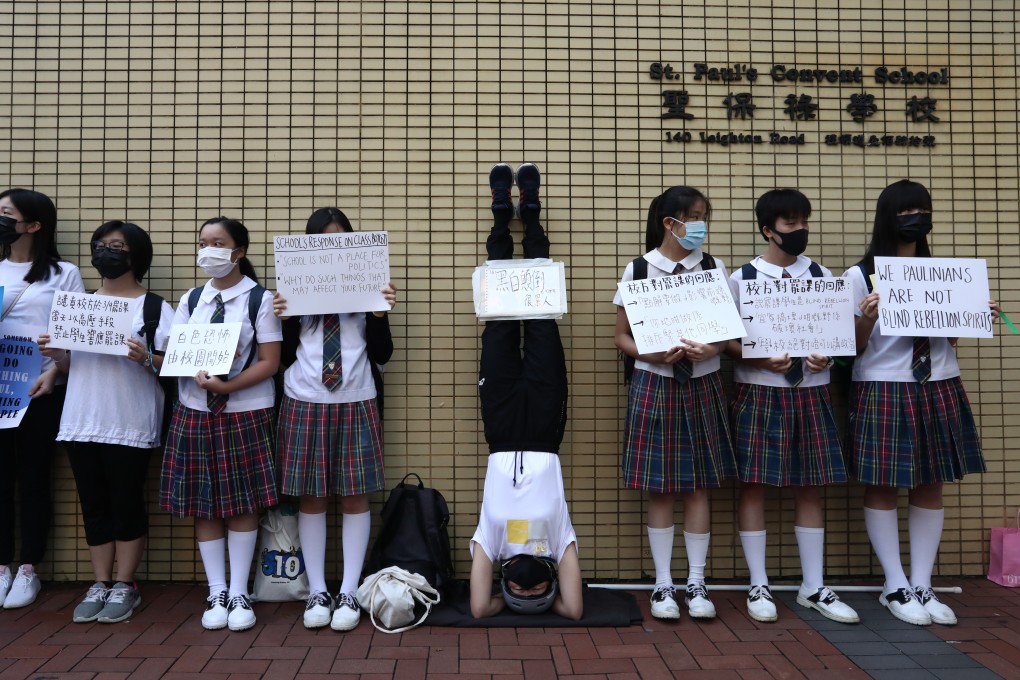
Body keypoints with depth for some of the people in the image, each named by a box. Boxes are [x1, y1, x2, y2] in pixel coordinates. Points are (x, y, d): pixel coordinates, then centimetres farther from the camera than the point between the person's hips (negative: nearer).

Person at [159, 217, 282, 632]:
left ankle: (239, 595, 11)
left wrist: (227, 384, -21)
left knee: (243, 505, 1)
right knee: (203, 504, 5)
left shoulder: (260, 299, -3)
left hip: (245, 413, -4)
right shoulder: (191, 300, 11)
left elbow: (269, 363, -8)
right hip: (196, 411, 4)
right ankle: (217, 594, 15)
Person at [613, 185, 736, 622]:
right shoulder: (639, 270, -1)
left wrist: (708, 349, -17)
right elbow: (622, 336, 2)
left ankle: (696, 583, 17)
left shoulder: (714, 269, 5)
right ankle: (663, 584, 15)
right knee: (660, 488, 3)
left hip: (702, 384, 2)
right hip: (655, 384, -2)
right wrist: (656, 356, -16)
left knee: (699, 485, 5)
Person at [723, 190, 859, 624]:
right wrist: (764, 360, -18)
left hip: (811, 392, 3)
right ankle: (759, 586, 13)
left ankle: (813, 588, 18)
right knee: (754, 486, 0)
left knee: (810, 487, 7)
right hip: (758, 392, -3)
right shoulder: (741, 278, -1)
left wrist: (826, 357, -11)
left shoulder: (822, 275, 8)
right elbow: (727, 340, -2)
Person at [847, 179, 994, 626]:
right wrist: (865, 318, -24)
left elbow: (950, 336, 16)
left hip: (939, 389, 5)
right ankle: (896, 588, 12)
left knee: (930, 486, 8)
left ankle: (922, 586, 17)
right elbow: (855, 347, -5)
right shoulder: (860, 276, -5)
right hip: (883, 389, -5)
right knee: (883, 487, 0)